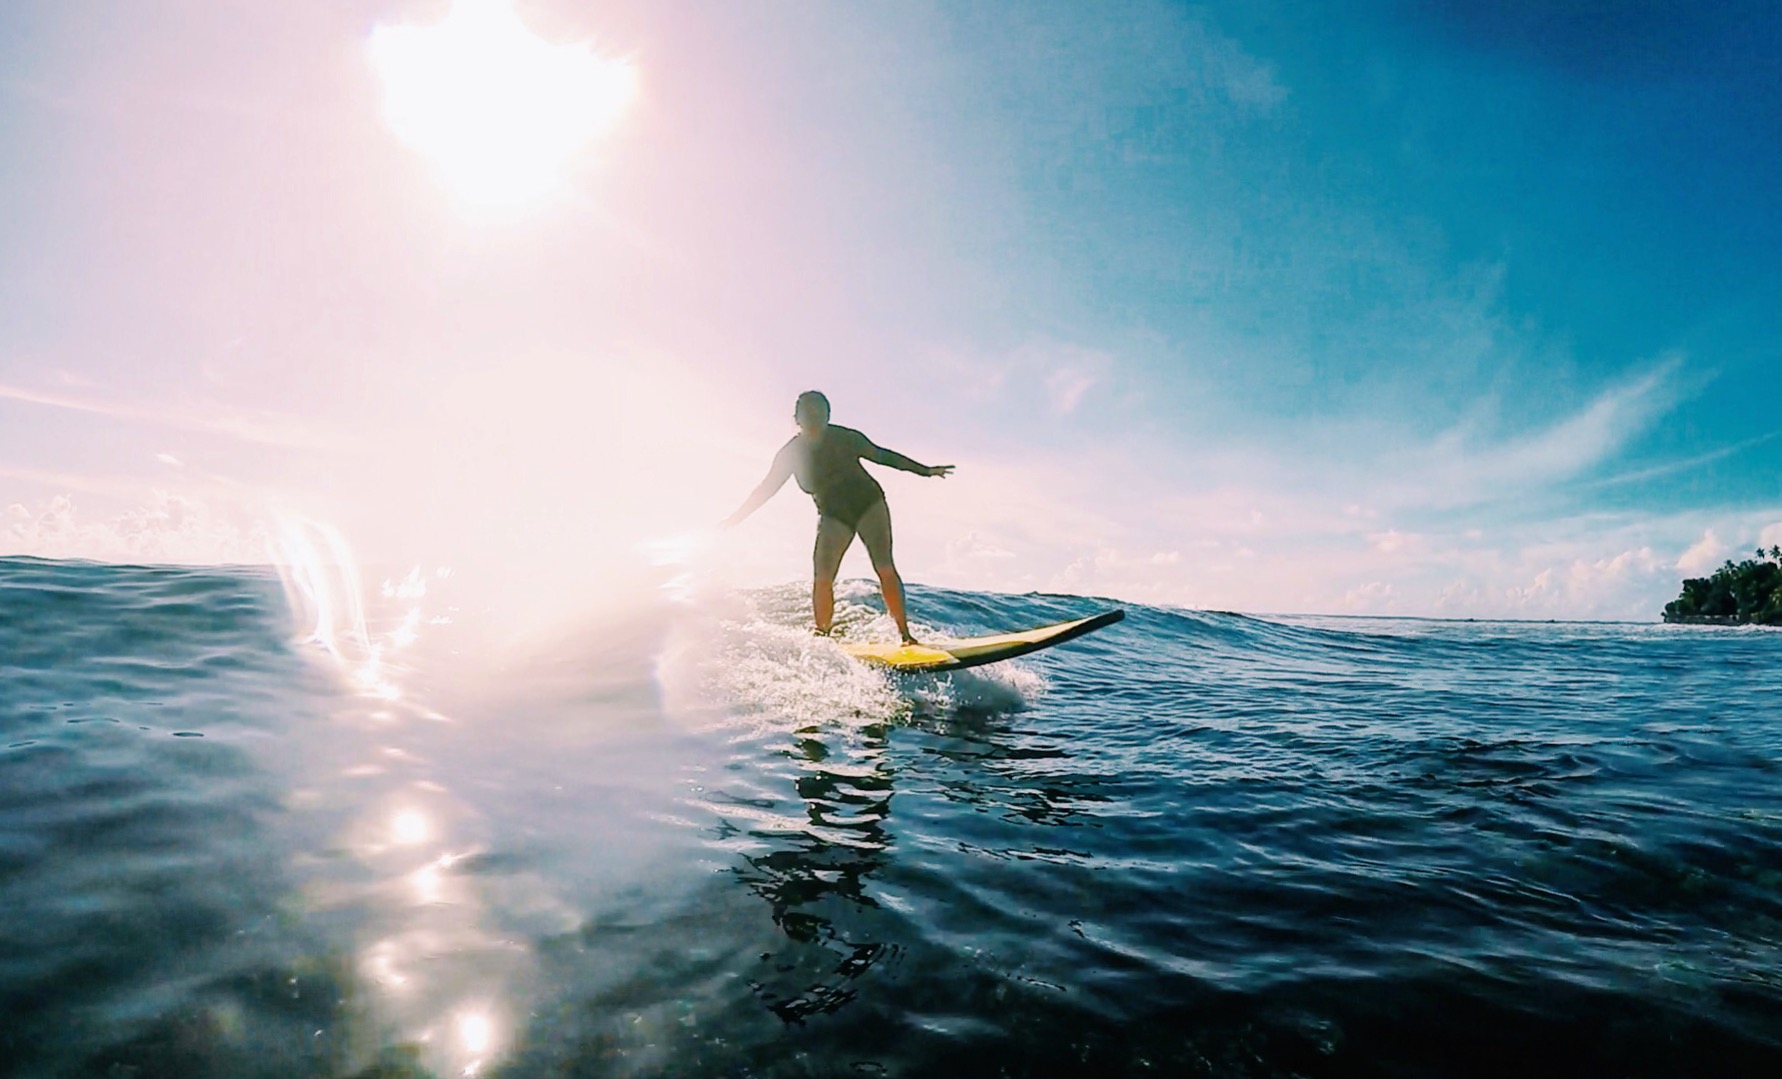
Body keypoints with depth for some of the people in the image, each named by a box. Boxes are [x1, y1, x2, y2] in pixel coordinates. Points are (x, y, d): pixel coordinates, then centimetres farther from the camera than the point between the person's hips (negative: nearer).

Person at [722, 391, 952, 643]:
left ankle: (905, 634, -10)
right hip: (833, 516, 1)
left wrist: (925, 470, 8)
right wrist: (733, 519, 6)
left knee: (885, 568, -12)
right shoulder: (791, 453, -2)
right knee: (822, 578, -15)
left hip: (868, 504, -1)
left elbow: (881, 455, 7)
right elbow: (767, 489, 7)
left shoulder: (845, 439, -4)